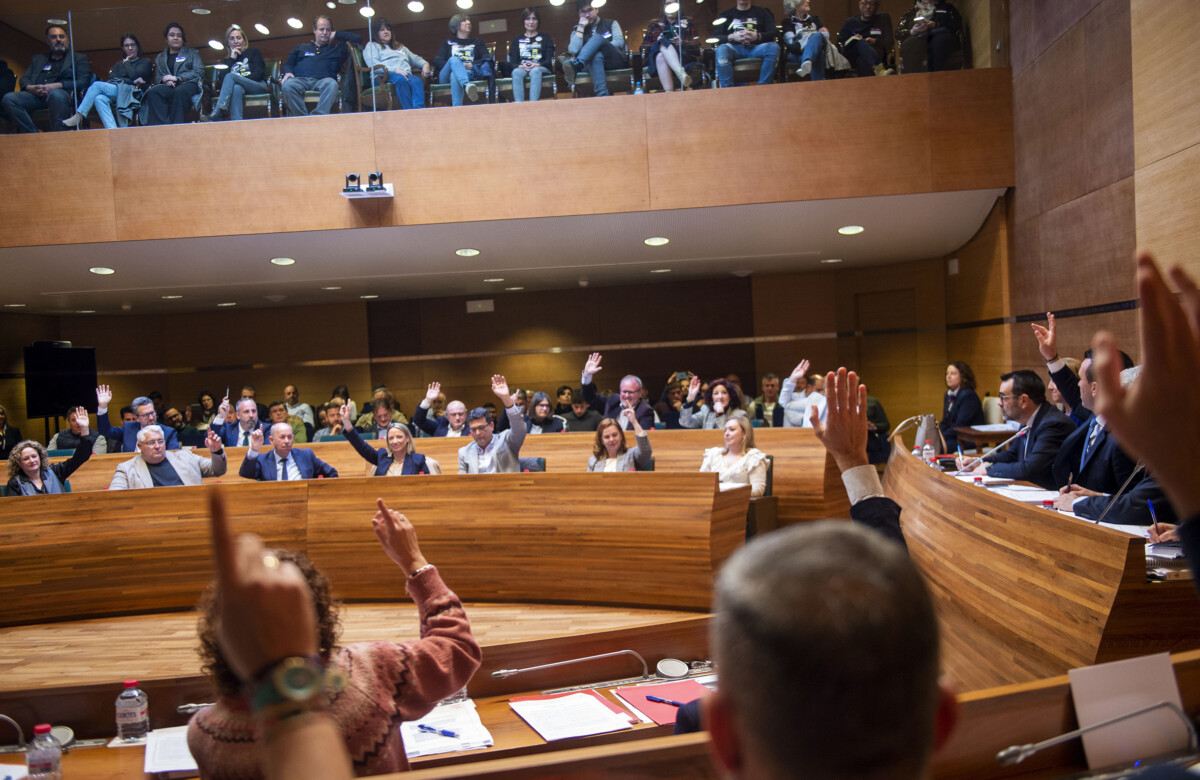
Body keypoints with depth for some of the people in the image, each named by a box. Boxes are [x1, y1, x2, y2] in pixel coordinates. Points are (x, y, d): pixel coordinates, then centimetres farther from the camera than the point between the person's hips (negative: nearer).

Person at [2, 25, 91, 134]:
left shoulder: (79, 58, 21)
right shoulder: (37, 58, 33)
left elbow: (84, 82, 5)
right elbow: (24, 79, 24)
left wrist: (56, 86, -10)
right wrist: (31, 88, -3)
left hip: (62, 93, -4)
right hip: (36, 95, 4)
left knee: (56, 95, -41)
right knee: (9, 98, -25)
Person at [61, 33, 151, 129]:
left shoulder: (145, 63, 20)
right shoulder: (118, 65, 33)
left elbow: (133, 75, -1)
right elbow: (111, 79, 11)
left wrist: (126, 63, 17)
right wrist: (133, 81, -3)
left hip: (132, 94, -4)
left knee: (97, 85, -24)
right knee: (100, 99, -34)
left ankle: (77, 118, -26)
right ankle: (112, 131, -50)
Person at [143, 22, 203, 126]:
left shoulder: (192, 53, 22)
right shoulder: (160, 57, 29)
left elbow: (199, 72, 5)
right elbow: (158, 78, 19)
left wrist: (177, 78, -6)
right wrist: (166, 80, -8)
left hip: (188, 84, -2)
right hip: (168, 86, 3)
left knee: (180, 91, -41)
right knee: (153, 92, -34)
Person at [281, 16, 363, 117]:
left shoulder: (337, 49, 33)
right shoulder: (301, 48, 36)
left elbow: (358, 38, 30)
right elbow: (288, 63, 26)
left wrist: (337, 34, 30)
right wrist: (288, 72, 2)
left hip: (322, 80, -1)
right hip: (300, 80, 1)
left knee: (331, 84, -40)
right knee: (288, 85, -37)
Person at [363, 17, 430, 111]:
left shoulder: (400, 47, 40)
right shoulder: (372, 46, 21)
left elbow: (415, 59, 37)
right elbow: (373, 64, 1)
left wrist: (425, 64, 10)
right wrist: (394, 70, -14)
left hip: (406, 74, 4)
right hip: (385, 76, -4)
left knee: (417, 80, -35)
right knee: (400, 79, -41)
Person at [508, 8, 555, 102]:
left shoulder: (545, 38, 19)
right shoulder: (517, 40, 23)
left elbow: (549, 60, 6)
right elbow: (512, 62, 11)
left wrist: (537, 65, -16)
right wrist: (520, 66, -13)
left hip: (541, 68, -1)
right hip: (522, 68, 1)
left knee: (535, 71, -38)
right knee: (516, 72, -36)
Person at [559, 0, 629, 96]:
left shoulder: (611, 23, 20)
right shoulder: (577, 30, 20)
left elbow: (619, 42, 2)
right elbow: (573, 50, 0)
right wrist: (581, 27, 1)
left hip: (616, 61, -1)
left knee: (597, 37, -26)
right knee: (597, 55, -37)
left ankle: (574, 66, -52)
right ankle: (602, 94, -56)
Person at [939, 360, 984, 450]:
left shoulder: (969, 396, -14)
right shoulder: (948, 395, 14)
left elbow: (960, 425, -19)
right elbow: (945, 422, 15)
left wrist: (943, 437, -18)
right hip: (955, 437, 8)